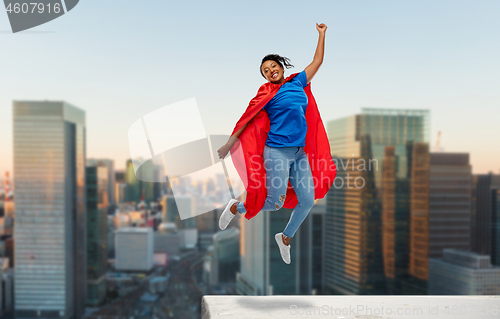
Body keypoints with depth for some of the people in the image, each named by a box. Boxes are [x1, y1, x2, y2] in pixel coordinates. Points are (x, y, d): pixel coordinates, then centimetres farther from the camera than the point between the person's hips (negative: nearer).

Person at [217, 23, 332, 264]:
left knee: (307, 201, 1)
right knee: (275, 203, -6)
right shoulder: (267, 93, 1)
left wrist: (322, 34, 29)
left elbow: (317, 62, 26)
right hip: (277, 151, -5)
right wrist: (228, 145, 1)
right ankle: (235, 208, 20)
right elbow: (246, 118, 3)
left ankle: (285, 238, 25)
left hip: (300, 152, 5)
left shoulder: (297, 82, 14)